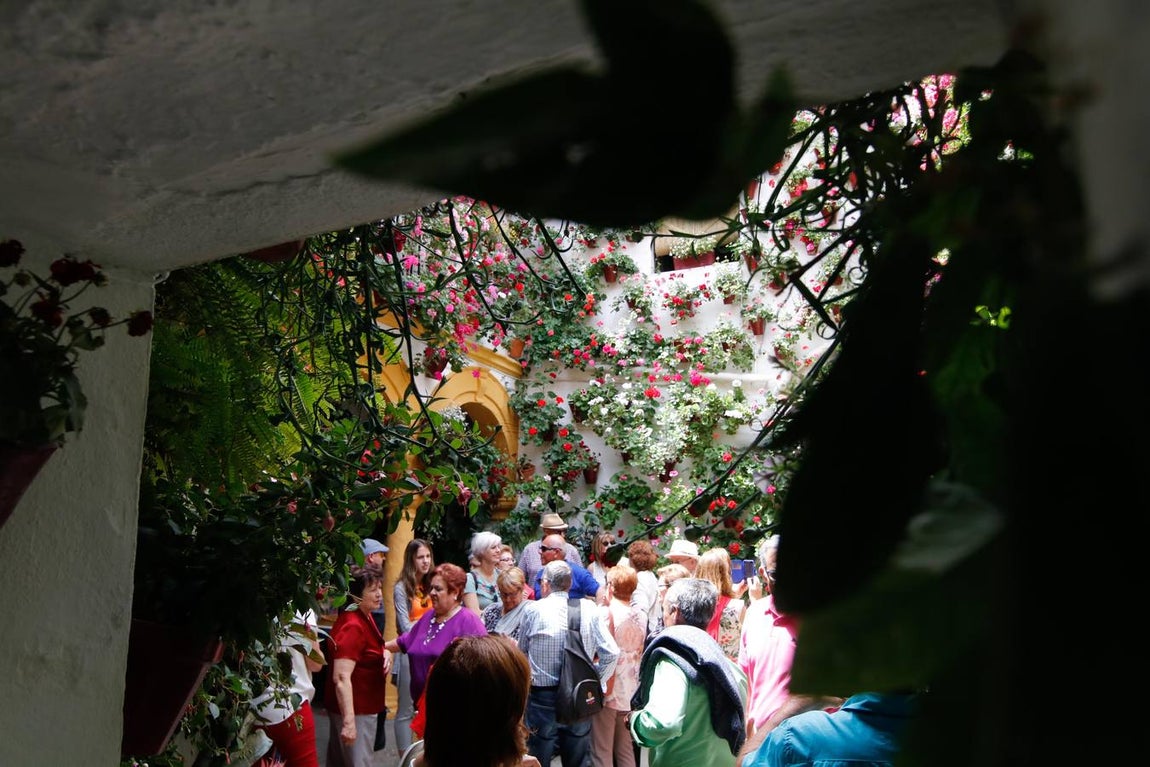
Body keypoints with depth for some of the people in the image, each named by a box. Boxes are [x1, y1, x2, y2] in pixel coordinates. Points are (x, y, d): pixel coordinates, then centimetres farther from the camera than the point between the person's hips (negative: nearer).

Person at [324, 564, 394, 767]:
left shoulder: (365, 617, 6)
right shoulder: (352, 626, -24)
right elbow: (341, 678, -31)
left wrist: (385, 652, 2)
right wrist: (348, 721, -36)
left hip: (365, 707, 10)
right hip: (355, 710, -10)